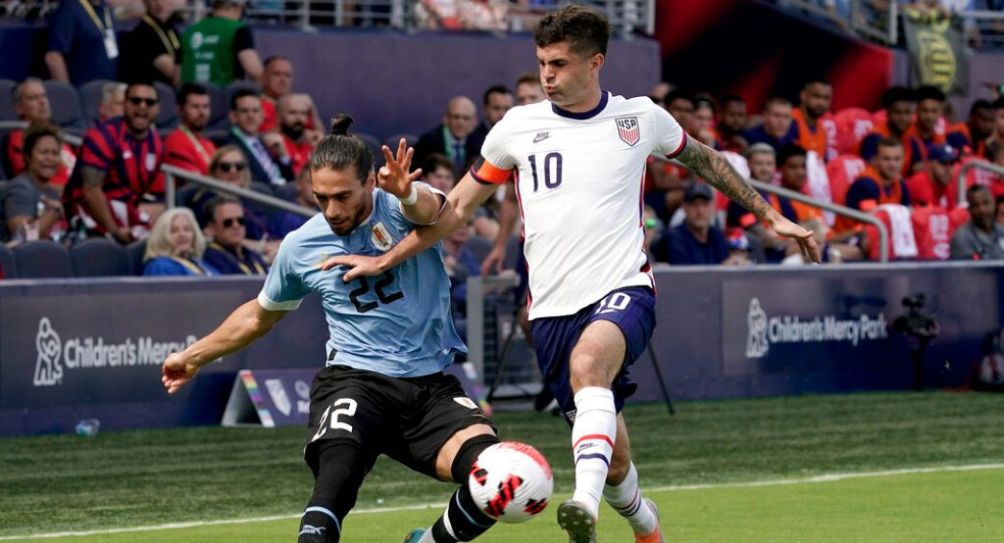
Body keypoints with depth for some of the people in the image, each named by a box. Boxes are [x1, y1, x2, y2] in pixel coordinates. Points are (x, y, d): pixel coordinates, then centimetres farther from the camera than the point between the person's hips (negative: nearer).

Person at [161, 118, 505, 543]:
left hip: (431, 385, 0)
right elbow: (261, 314, 25)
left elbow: (430, 209, -32)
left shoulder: (399, 208, -4)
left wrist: (407, 194, -56)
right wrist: (195, 356, 31)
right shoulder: (301, 246, 5)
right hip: (354, 380, 0)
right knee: (337, 480, -32)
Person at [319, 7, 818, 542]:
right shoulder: (517, 127, 6)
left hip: (623, 289, -2)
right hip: (552, 307, 2)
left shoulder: (641, 118, 5)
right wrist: (385, 260, 10)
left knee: (588, 363, -38)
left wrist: (770, 216, 27)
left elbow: (704, 160, 24)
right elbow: (457, 207, 14)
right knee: (611, 459, 3)